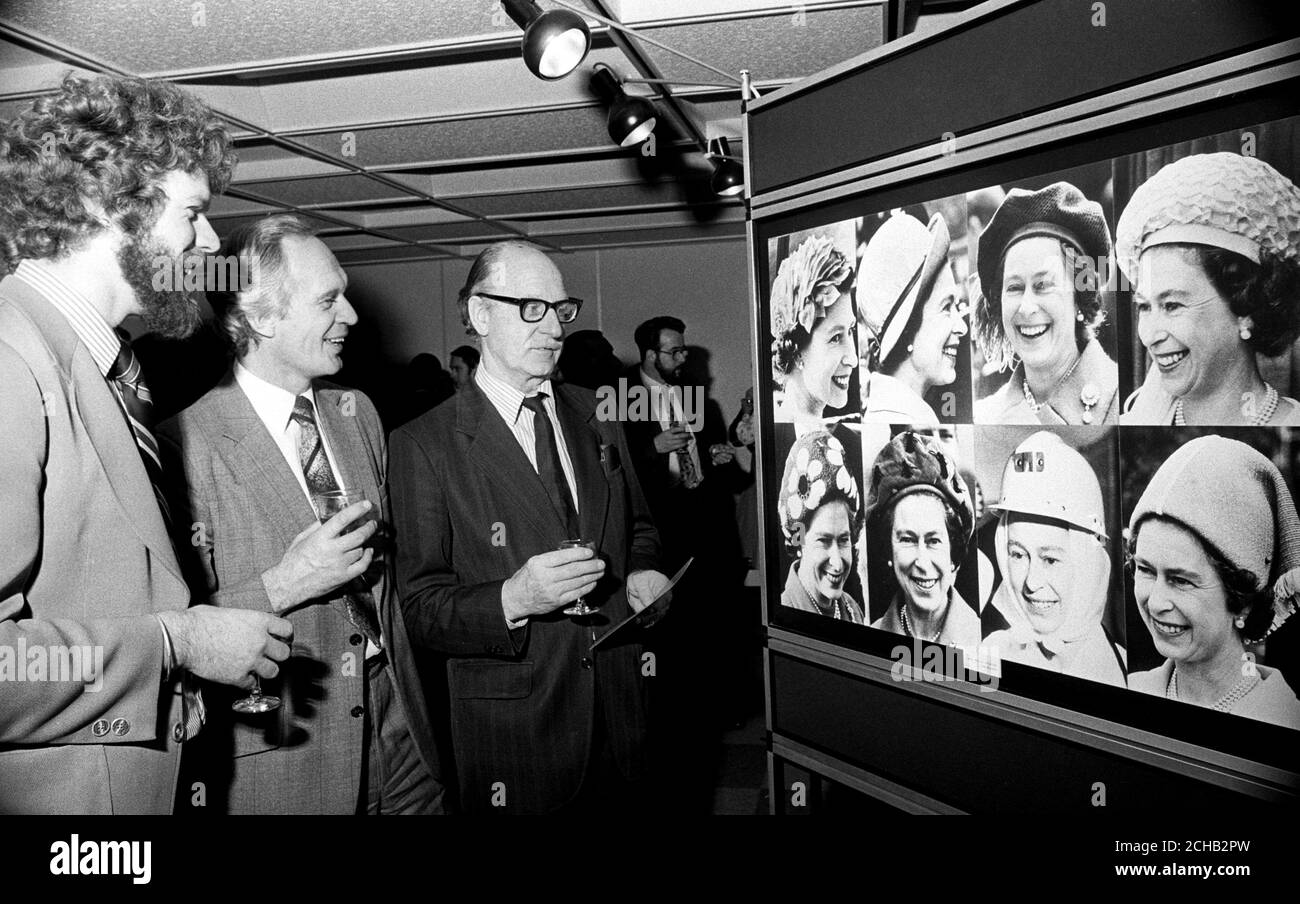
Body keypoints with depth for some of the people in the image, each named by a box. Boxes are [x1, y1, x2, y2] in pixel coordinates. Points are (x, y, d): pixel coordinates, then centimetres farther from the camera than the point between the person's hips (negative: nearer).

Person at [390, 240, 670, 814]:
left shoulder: (596, 416, 7)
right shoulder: (424, 445, -10)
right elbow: (420, 608, -11)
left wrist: (641, 574, -4)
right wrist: (511, 600, -28)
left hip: (620, 703, 5)